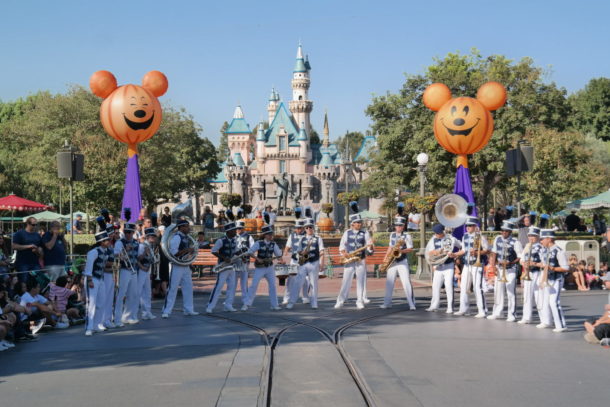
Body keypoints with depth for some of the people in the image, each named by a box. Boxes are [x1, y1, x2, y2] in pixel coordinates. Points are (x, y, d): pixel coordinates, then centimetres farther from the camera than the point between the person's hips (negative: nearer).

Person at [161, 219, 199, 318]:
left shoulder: (186, 237, 12)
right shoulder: (176, 237, -16)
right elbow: (173, 253, -23)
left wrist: (191, 250, 4)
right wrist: (187, 250, -23)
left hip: (185, 266, 9)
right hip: (176, 266, -9)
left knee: (188, 287, 12)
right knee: (172, 289, -6)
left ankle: (188, 310, 20)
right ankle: (166, 312, -2)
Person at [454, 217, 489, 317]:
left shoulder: (480, 237, -7)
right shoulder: (465, 237, 13)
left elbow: (487, 250, -6)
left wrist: (477, 252, -20)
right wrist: (454, 254, 7)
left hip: (477, 265, -7)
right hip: (466, 265, 7)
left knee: (477, 288, -8)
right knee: (463, 287, 8)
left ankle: (482, 311, -3)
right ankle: (463, 309, 18)